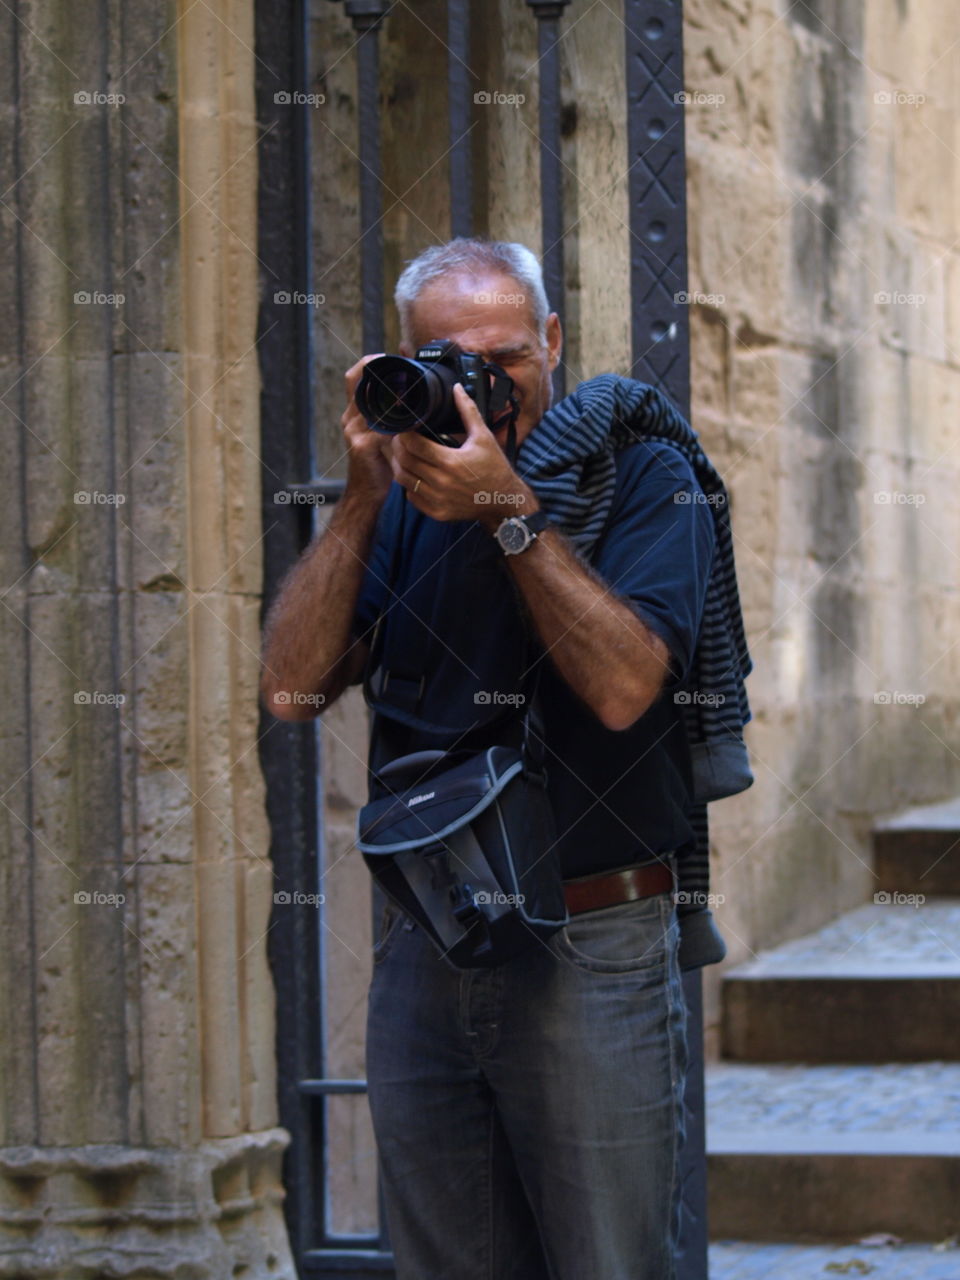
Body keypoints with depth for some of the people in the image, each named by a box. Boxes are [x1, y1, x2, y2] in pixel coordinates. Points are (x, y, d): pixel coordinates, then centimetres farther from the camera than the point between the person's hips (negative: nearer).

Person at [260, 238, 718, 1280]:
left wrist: (508, 507, -18)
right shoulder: (404, 496, 11)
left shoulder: (640, 478, -2)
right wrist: (363, 498, -7)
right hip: (420, 950, 4)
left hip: (590, 956, -4)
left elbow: (624, 686, -17)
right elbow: (292, 687, 0)